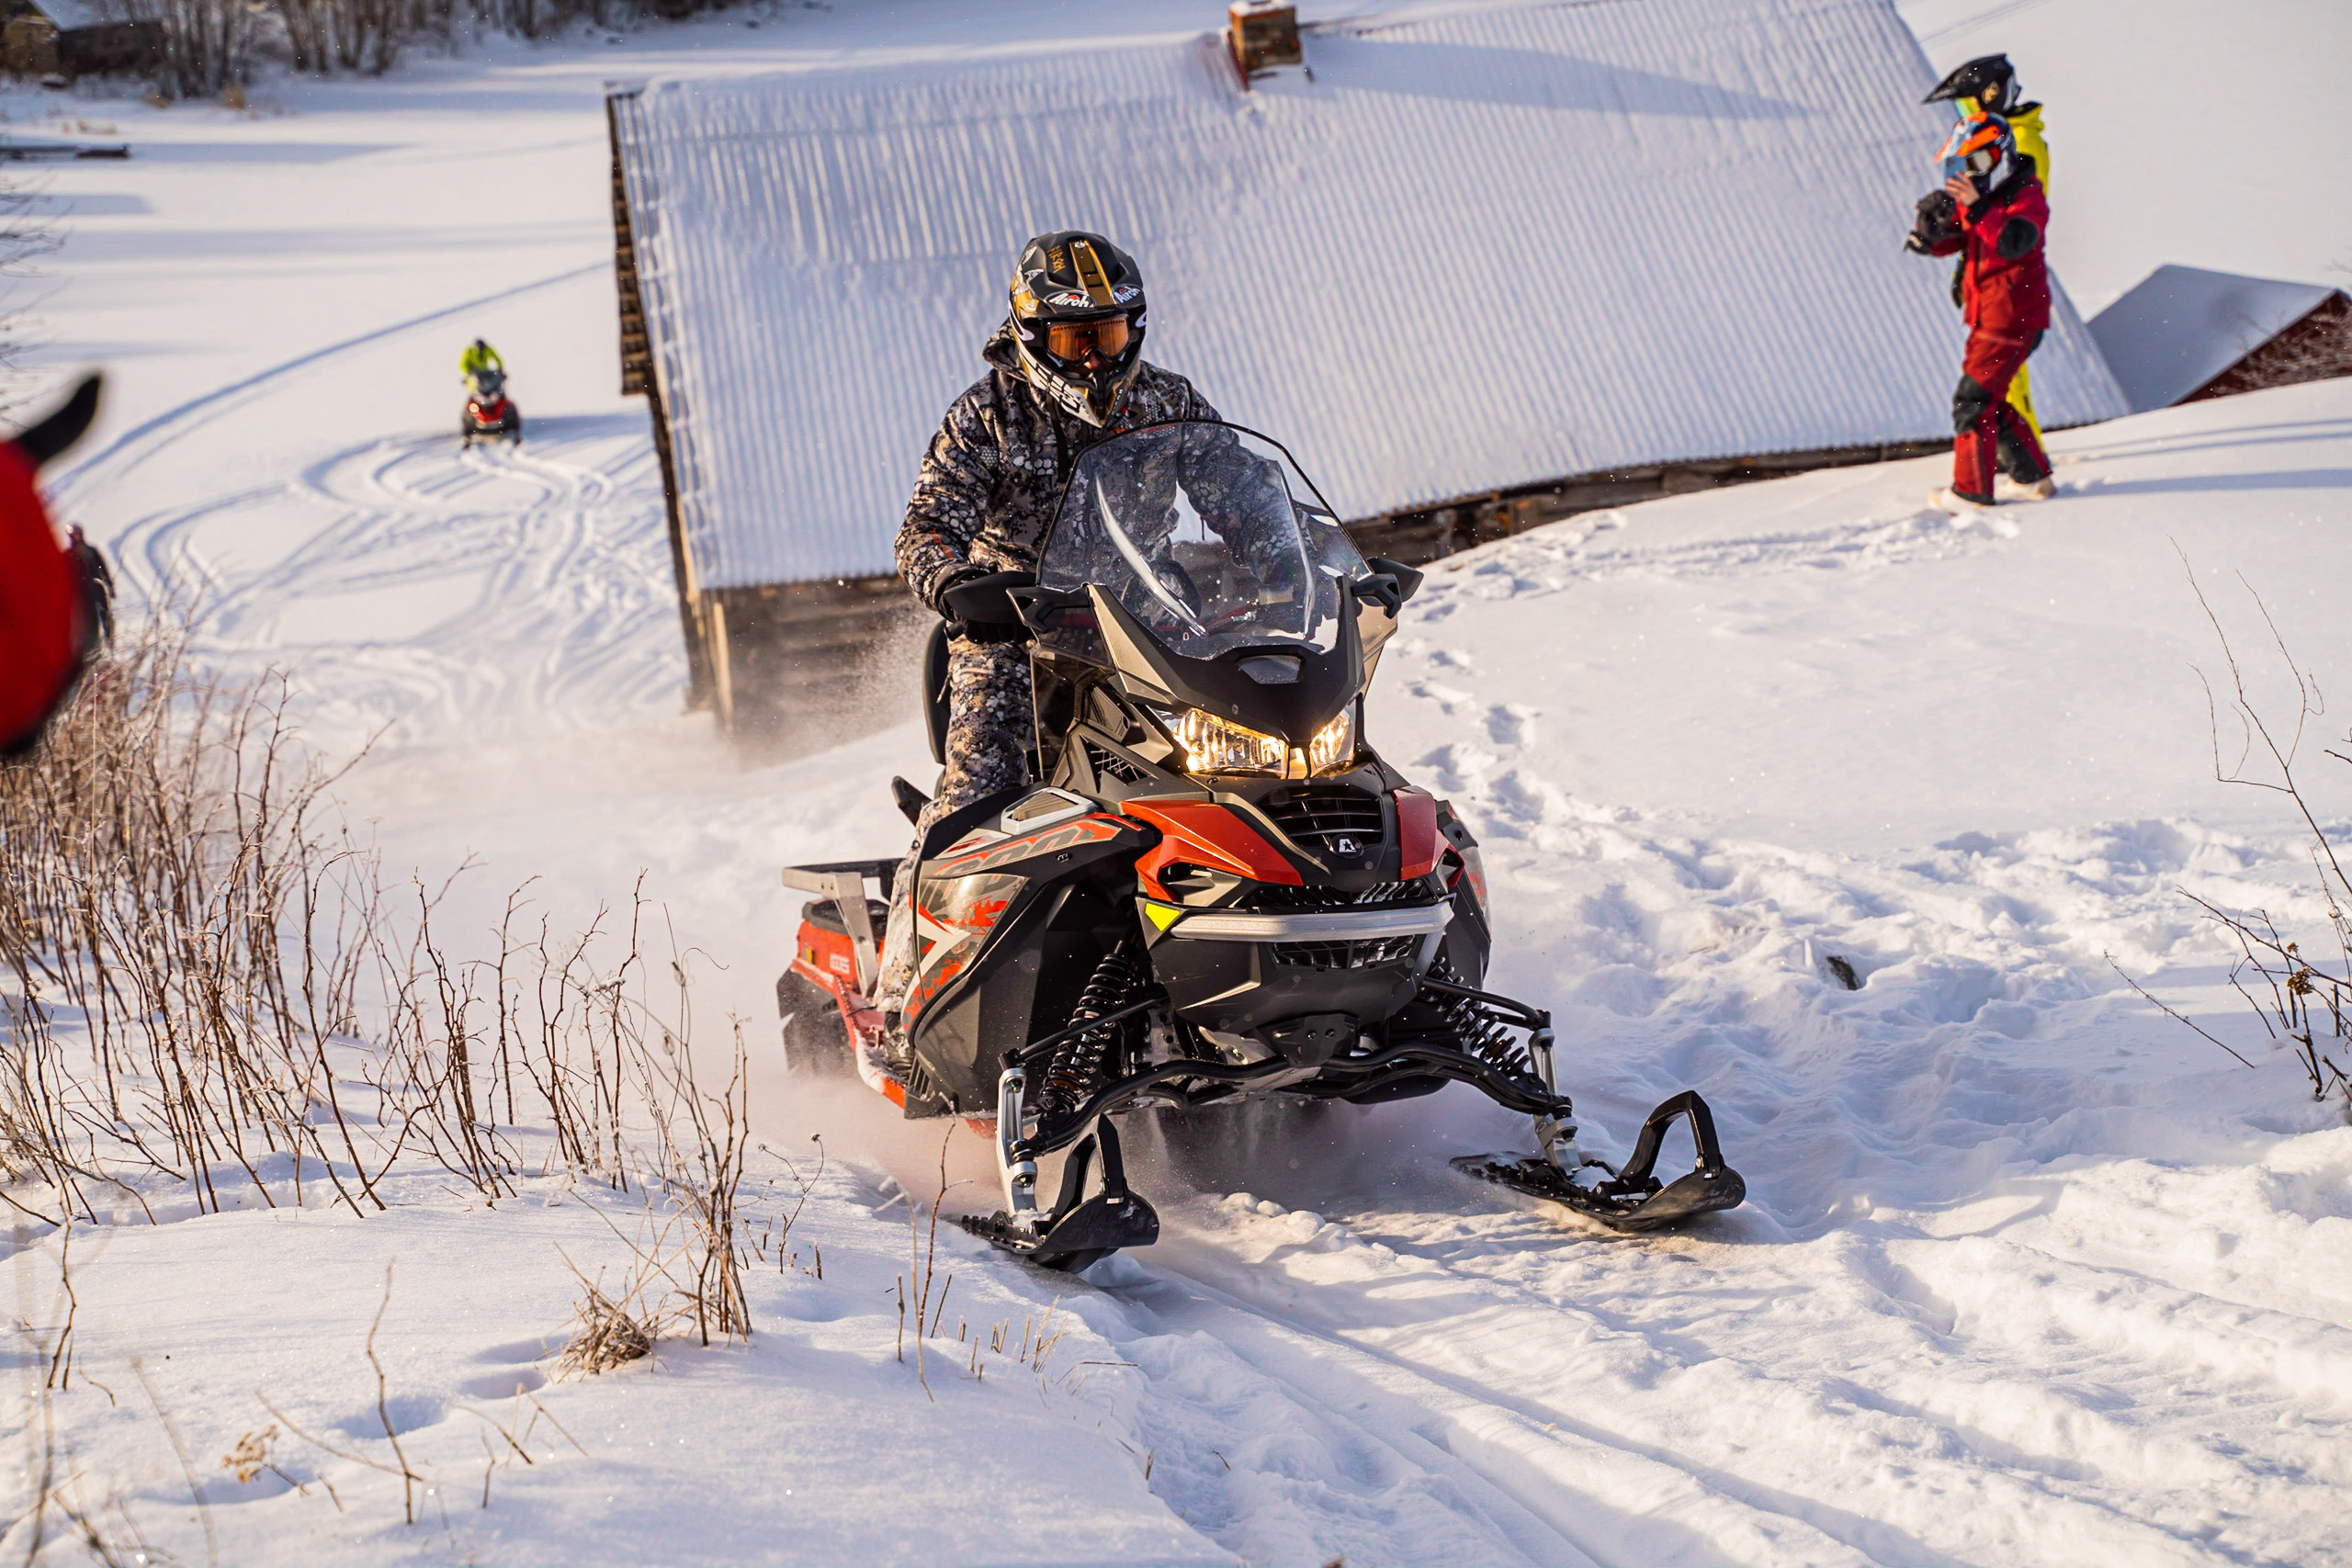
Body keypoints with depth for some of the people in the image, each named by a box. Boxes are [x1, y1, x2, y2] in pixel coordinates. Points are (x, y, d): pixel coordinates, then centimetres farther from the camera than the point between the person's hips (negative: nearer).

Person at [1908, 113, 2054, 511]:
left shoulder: (2027, 197, -15)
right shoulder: (1974, 196, 11)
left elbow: (2012, 243, -33)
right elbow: (1942, 243, 7)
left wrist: (1977, 208, -42)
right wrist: (1931, 224, -15)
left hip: (2013, 317, -9)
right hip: (1986, 315, 9)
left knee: (1973, 400, -8)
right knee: (1991, 401, 15)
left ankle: (1971, 490, 0)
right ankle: (2035, 476, 26)